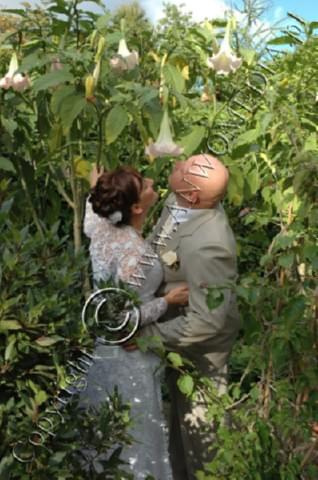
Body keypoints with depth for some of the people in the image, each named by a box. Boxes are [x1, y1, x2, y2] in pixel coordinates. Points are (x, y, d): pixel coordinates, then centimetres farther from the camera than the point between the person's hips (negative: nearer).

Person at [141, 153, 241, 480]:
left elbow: (206, 320, -35)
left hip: (199, 345, -9)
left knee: (199, 421, 16)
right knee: (181, 409, 30)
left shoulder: (206, 246, -40)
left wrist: (147, 334, -29)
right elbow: (155, 249, 5)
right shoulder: (178, 203, -14)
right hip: (179, 329, 9)